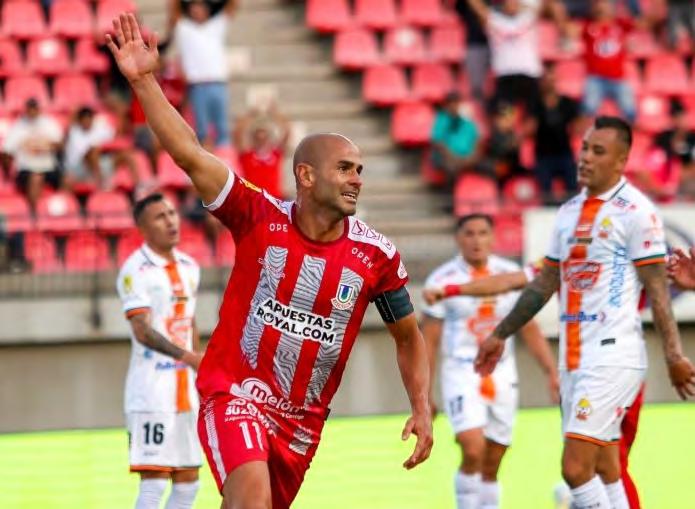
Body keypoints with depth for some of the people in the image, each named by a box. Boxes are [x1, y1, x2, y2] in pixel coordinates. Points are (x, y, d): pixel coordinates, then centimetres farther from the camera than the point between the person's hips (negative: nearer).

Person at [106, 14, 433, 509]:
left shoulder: (377, 255, -3)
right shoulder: (260, 219, -10)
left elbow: (409, 337, 10)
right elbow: (190, 154, -17)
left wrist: (422, 409, -2)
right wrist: (143, 81, -26)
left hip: (303, 417, 4)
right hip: (235, 389, -4)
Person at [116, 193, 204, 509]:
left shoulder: (189, 267, 13)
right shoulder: (135, 270, -11)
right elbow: (143, 331, -21)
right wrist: (187, 356, -33)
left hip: (185, 390, 8)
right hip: (150, 391, -8)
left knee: (187, 483, 8)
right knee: (154, 482, -11)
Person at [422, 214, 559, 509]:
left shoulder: (511, 275, 4)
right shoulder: (443, 280, -4)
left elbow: (530, 329, 9)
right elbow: (428, 340, 0)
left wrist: (552, 372, 0)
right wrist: (423, 394, -2)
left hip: (502, 375, 3)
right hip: (461, 374, -3)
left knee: (492, 466, 5)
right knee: (473, 453, -21)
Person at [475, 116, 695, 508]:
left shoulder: (635, 211, -7)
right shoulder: (570, 211, 15)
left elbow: (657, 289, -10)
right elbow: (545, 284, 23)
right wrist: (500, 335, 26)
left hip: (614, 354, -8)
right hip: (574, 355, 8)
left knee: (576, 467, -15)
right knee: (603, 470, 8)